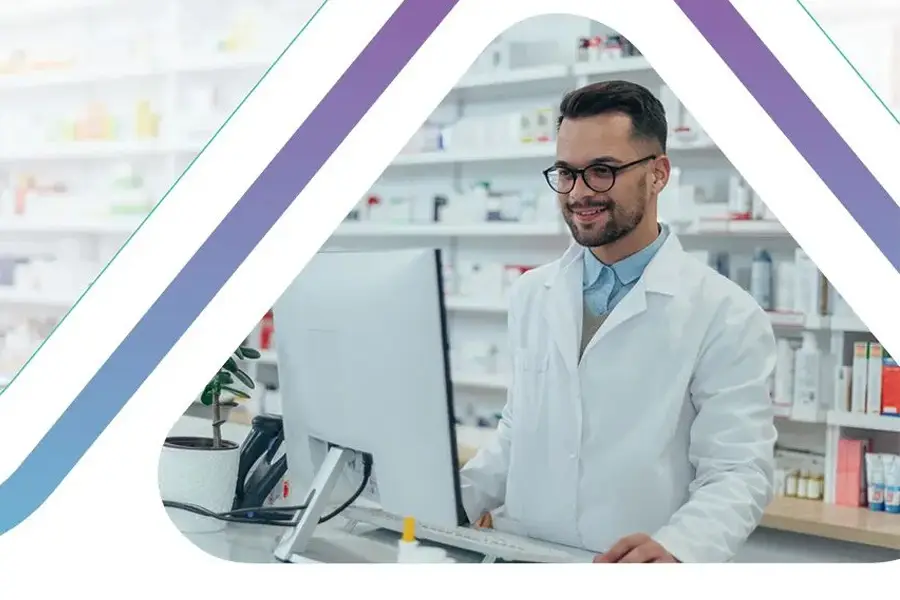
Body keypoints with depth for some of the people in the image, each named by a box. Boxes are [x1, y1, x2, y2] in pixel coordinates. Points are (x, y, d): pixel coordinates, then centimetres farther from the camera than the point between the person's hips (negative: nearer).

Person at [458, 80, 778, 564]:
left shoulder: (726, 316, -6)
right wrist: (445, 504, 2)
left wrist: (675, 548, -26)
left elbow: (738, 472, -9)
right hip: (521, 556, 4)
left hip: (635, 572, -3)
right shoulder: (529, 295, 9)